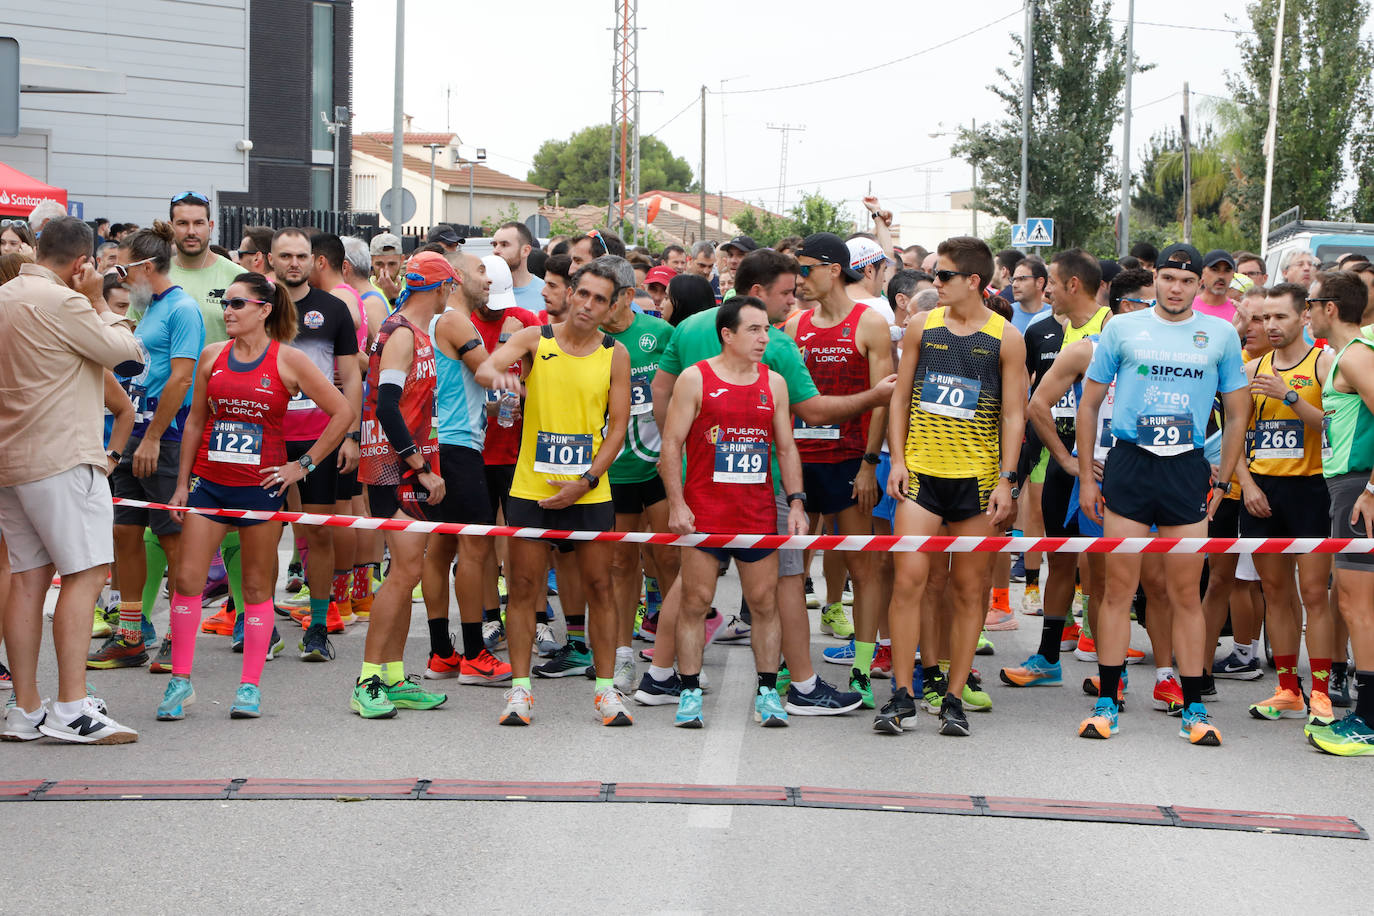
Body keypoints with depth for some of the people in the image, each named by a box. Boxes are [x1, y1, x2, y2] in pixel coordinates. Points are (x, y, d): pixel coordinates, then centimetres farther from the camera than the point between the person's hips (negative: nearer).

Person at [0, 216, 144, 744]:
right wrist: (98, 301, 3)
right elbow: (126, 351, -8)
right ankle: (71, 709, -14)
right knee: (86, 574, -8)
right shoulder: (60, 301, -13)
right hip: (61, 457, -9)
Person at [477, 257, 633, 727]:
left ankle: (606, 688, 12)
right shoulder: (534, 339, 0)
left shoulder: (615, 355, 1)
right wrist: (498, 376, -40)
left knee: (599, 587, 3)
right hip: (531, 488, 0)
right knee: (524, 586, 1)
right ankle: (520, 687, 10)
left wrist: (586, 481, -9)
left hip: (589, 492, 1)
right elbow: (484, 368, -15)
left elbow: (618, 425, 1)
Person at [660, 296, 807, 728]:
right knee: (695, 602, 0)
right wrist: (676, 503, -11)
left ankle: (767, 692, 12)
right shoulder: (694, 379, -2)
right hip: (703, 514, -3)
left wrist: (796, 502, 3)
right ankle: (690, 693, 8)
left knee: (765, 603, 4)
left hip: (758, 514, 3)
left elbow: (786, 448, 13)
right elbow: (671, 445, -3)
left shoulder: (774, 383, 9)